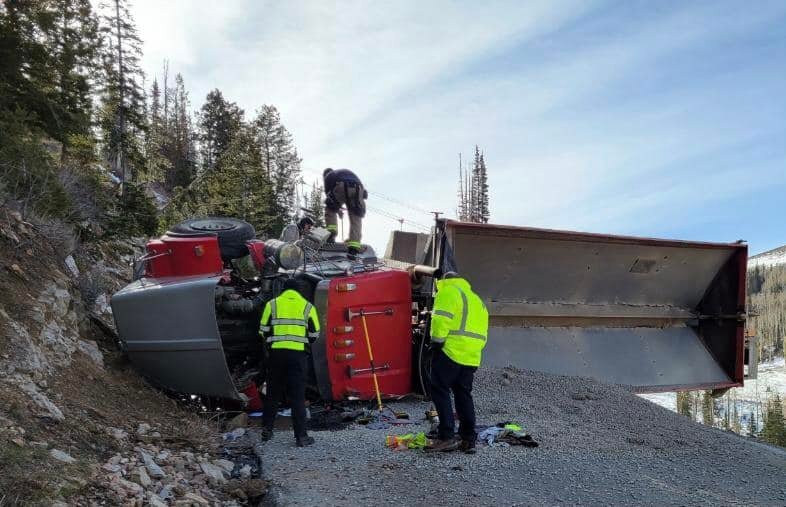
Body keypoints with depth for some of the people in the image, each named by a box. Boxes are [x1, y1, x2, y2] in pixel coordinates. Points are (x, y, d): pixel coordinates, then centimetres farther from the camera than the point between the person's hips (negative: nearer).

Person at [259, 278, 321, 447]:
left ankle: (267, 430, 22)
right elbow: (314, 334, 7)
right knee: (297, 396, 1)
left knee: (273, 393, 15)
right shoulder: (307, 306, 5)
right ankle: (301, 436, 0)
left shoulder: (272, 304, 6)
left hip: (277, 353, 1)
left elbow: (264, 330, 5)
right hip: (298, 355, -1)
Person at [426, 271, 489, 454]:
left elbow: (441, 319, -15)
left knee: (440, 390, -3)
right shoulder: (476, 299, 26)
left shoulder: (448, 291, 1)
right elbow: (482, 334, 23)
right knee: (464, 395, 13)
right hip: (472, 357, 8)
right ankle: (468, 439, 12)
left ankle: (446, 437, -8)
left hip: (451, 351, -8)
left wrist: (437, 341, -10)